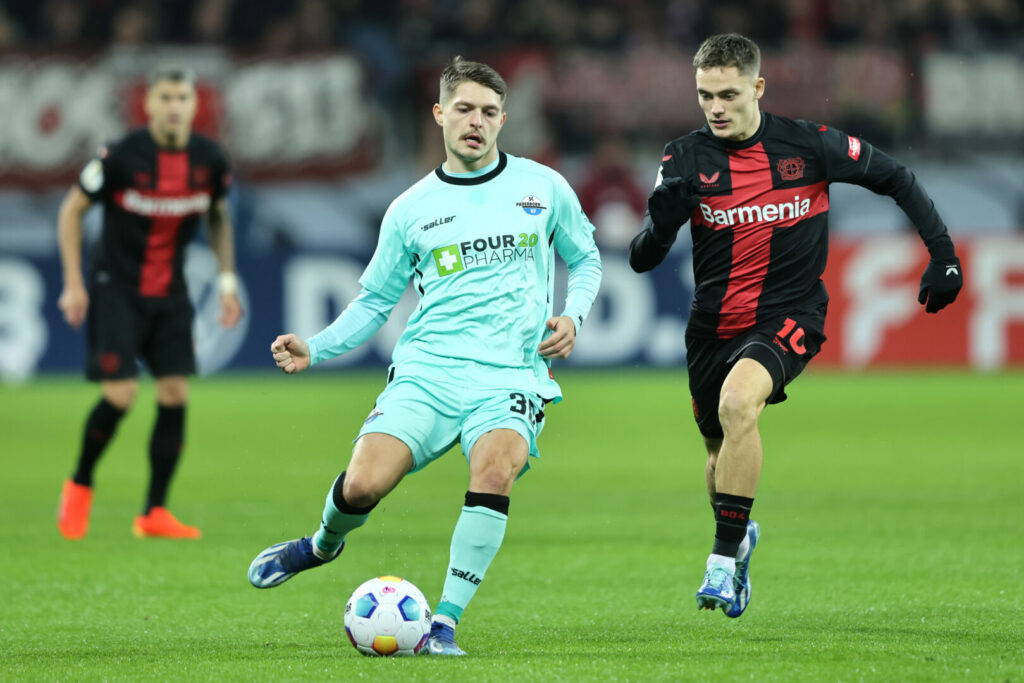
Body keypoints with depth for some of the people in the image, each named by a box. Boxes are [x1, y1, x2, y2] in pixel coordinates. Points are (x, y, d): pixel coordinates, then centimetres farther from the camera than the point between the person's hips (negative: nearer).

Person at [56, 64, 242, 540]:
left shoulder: (209, 160, -4)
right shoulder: (121, 156, -17)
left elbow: (218, 218, 15)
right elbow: (72, 209, -5)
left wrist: (227, 280, 7)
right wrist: (73, 283, -9)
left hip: (170, 293, 4)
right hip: (115, 285, -4)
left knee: (175, 393, -5)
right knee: (120, 394, -14)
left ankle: (154, 513, 3)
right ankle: (79, 485, 11)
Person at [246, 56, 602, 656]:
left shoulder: (544, 187, 10)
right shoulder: (411, 209, 11)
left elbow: (585, 259, 23)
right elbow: (375, 302, 17)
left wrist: (573, 316, 3)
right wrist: (314, 349, 2)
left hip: (511, 375, -1)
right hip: (426, 369, 1)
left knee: (494, 472, -32)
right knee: (362, 485, -19)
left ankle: (446, 622, -20)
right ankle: (324, 545, 19)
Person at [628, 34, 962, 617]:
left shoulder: (809, 146, -9)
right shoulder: (686, 159, -5)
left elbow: (896, 179, 6)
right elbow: (643, 259, -9)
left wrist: (943, 253, 2)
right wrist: (662, 218, -31)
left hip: (789, 317, -4)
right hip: (715, 323, 4)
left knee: (738, 401, -31)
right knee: (719, 447, 17)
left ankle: (725, 560, -25)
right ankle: (739, 537, 51)